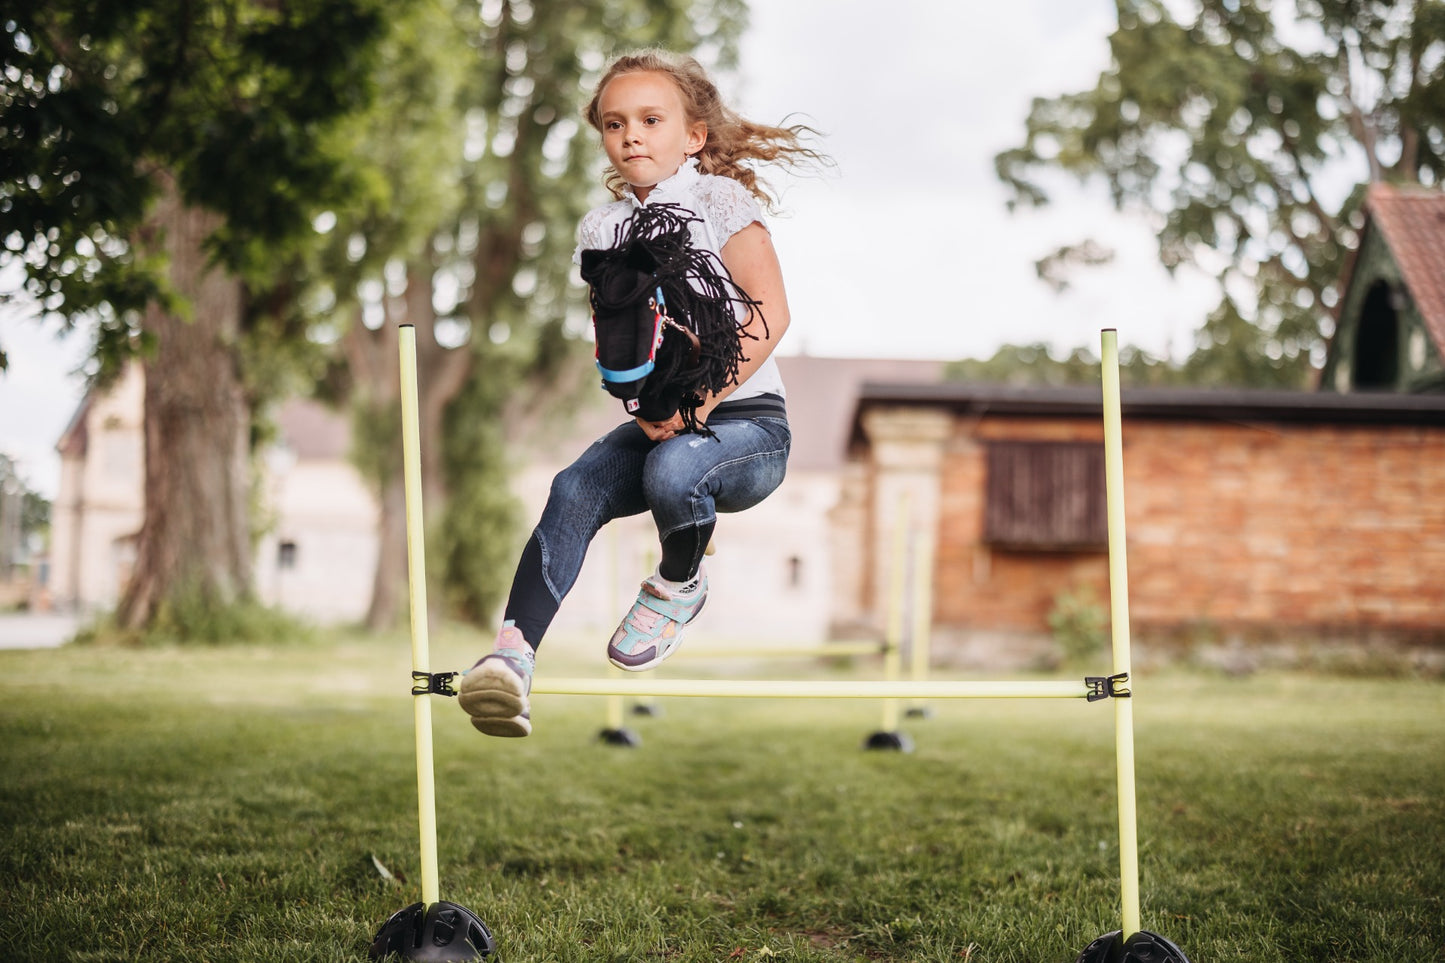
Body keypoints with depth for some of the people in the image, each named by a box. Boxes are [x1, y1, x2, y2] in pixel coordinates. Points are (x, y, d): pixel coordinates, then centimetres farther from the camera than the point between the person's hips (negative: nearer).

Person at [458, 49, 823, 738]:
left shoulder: (718, 200, -3)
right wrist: (645, 403, -11)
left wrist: (702, 400, -18)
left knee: (671, 471, -34)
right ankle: (511, 657, -27)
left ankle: (679, 586, -1)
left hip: (746, 417, -5)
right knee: (575, 490, -21)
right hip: (658, 422, 5)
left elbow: (770, 313, -11)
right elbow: (609, 342, 11)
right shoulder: (601, 229, 11)